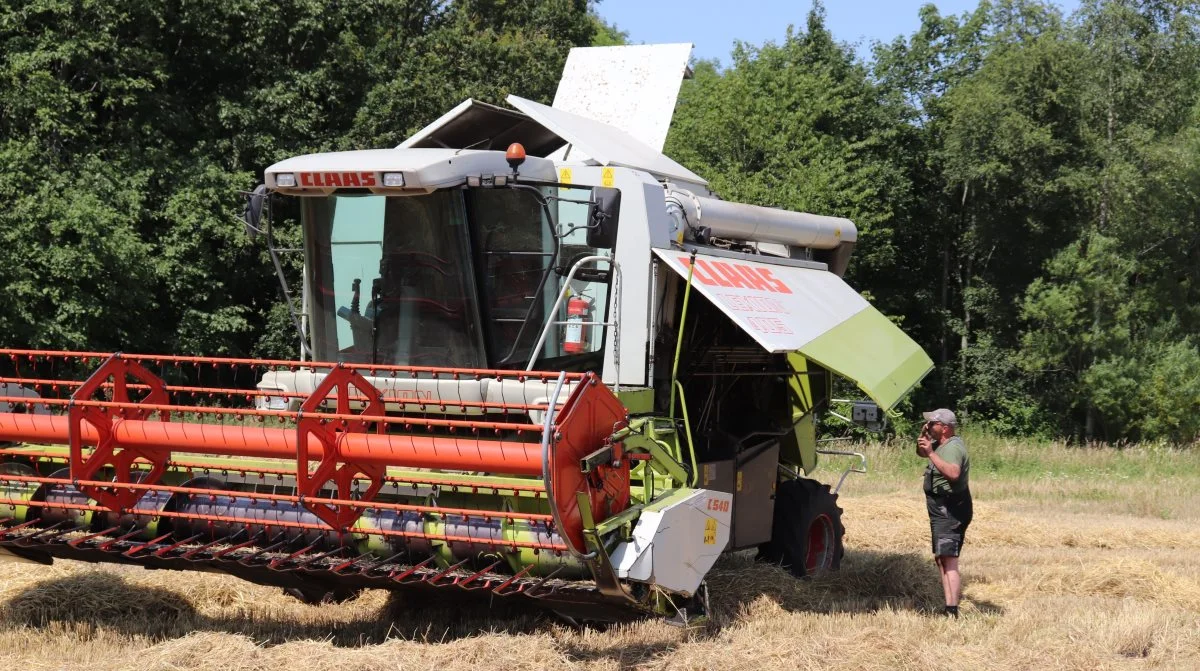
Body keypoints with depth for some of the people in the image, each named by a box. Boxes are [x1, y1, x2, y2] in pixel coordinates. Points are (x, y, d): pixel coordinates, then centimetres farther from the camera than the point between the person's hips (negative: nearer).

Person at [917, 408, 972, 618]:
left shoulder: (953, 447, -19)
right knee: (940, 558, 19)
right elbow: (921, 453, 27)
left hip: (951, 511, -12)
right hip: (942, 510, 12)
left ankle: (952, 612, -26)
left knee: (948, 560, -19)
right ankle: (950, 606, 26)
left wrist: (932, 453, -38)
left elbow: (953, 473, -38)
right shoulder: (941, 444, 12)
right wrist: (923, 436, 7)